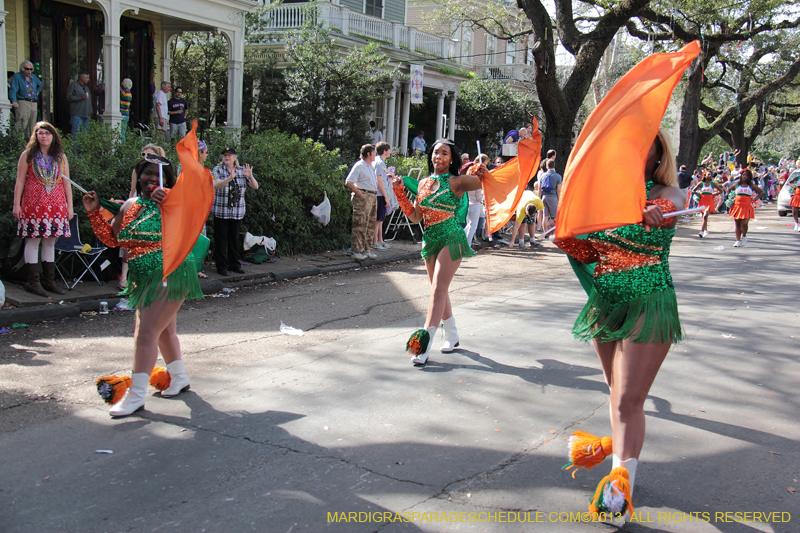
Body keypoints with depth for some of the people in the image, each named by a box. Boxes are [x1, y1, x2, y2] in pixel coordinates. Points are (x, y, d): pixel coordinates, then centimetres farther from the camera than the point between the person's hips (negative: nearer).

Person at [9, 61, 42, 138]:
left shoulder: (33, 77, 17)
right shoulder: (17, 76, -1)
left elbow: (40, 85, 38)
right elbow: (13, 90, -11)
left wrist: (37, 92, 22)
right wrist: (14, 101, -24)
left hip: (34, 104, 6)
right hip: (22, 103, -6)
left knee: (32, 124, 9)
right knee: (21, 124, -16)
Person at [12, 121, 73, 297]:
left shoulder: (60, 157, 12)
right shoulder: (28, 155, 5)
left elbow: (66, 183, 11)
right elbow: (20, 181, 3)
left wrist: (69, 206, 7)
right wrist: (16, 204, -3)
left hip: (56, 205, 3)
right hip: (34, 204, -3)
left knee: (50, 242, 6)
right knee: (33, 241, -3)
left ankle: (48, 280, 12)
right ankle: (33, 282, 1)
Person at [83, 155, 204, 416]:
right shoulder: (130, 206, 11)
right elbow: (112, 239, 14)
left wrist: (166, 201, -39)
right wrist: (94, 212, 4)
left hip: (169, 274, -8)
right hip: (146, 278, 8)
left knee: (147, 332, -12)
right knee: (164, 330, 20)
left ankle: (136, 395, -8)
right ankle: (179, 377, 39)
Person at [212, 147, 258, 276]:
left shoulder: (242, 171, 9)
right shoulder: (218, 170, 1)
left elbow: (255, 187, 3)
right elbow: (217, 186, -17)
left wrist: (250, 176, -17)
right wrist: (230, 178, -33)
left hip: (237, 212, 3)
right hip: (221, 211, -3)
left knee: (234, 239, 10)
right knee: (221, 239, 0)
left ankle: (234, 264, 20)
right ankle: (221, 266, 6)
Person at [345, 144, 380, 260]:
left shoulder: (371, 166, 19)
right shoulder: (359, 166, -9)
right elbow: (348, 182, -15)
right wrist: (360, 194, -19)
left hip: (373, 197, 9)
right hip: (363, 198, -9)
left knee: (370, 225, 12)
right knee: (360, 226, -9)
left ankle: (366, 250, 20)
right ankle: (357, 251, -7)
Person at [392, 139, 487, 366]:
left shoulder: (456, 182, -4)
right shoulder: (423, 183, 12)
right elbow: (415, 217, 11)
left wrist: (481, 172, -21)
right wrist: (400, 192, 6)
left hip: (450, 239, -7)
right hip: (430, 239, 7)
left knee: (438, 290, -14)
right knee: (439, 290, 15)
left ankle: (424, 345, -19)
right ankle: (451, 336, 31)